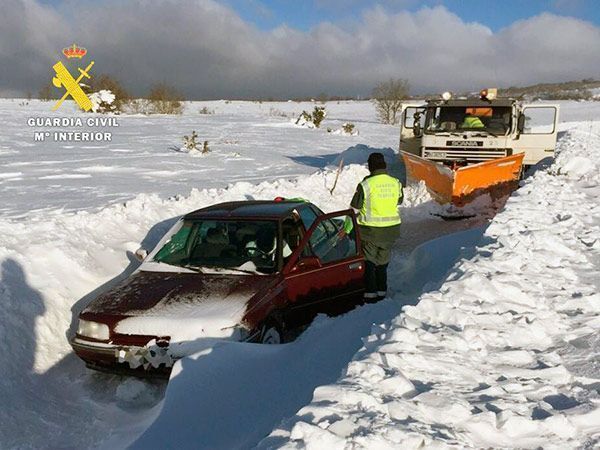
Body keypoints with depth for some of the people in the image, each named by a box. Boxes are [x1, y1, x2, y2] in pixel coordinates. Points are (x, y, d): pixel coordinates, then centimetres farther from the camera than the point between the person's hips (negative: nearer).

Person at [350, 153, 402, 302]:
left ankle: (370, 293, 7)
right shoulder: (396, 183, -3)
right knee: (383, 261, 19)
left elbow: (354, 209, -10)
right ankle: (382, 291, 24)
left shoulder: (365, 185, -17)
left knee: (368, 262, 9)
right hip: (391, 229, 4)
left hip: (370, 230, -4)